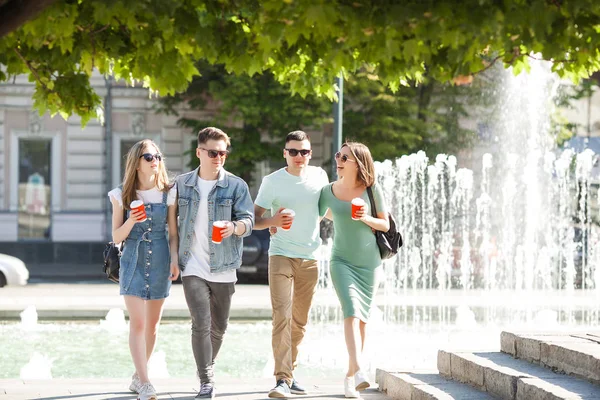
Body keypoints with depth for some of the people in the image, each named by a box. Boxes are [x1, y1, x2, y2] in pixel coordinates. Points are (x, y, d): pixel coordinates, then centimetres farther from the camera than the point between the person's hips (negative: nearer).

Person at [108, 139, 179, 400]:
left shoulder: (167, 194, 2)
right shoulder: (123, 195, -1)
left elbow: (173, 232, 7)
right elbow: (116, 237, 0)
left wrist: (175, 260, -5)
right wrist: (131, 221, -18)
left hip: (159, 262, 2)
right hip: (133, 261, -2)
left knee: (152, 324, 8)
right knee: (137, 323, -12)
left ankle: (138, 376, 23)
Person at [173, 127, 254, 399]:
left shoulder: (236, 186, -1)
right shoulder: (182, 184, 4)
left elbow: (248, 220, -7)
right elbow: (171, 219, 13)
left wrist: (235, 227, -30)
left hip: (224, 269, 1)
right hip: (193, 267, -1)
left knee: (218, 327, 13)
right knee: (201, 324, -13)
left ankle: (208, 367, 37)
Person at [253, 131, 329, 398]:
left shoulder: (319, 176, 4)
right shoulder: (272, 181, -5)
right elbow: (254, 220, -3)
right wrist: (273, 221, -23)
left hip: (310, 257, 4)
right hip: (281, 255, -4)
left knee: (300, 322, 10)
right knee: (282, 318, -15)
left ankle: (289, 372, 22)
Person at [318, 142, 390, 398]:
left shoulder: (372, 189, -5)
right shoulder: (329, 191, -2)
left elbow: (385, 225, 0)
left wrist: (366, 219, -19)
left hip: (368, 262, 1)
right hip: (342, 261, -1)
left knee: (362, 318, 8)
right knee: (352, 312, -19)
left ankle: (350, 376, 20)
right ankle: (357, 371, -31)